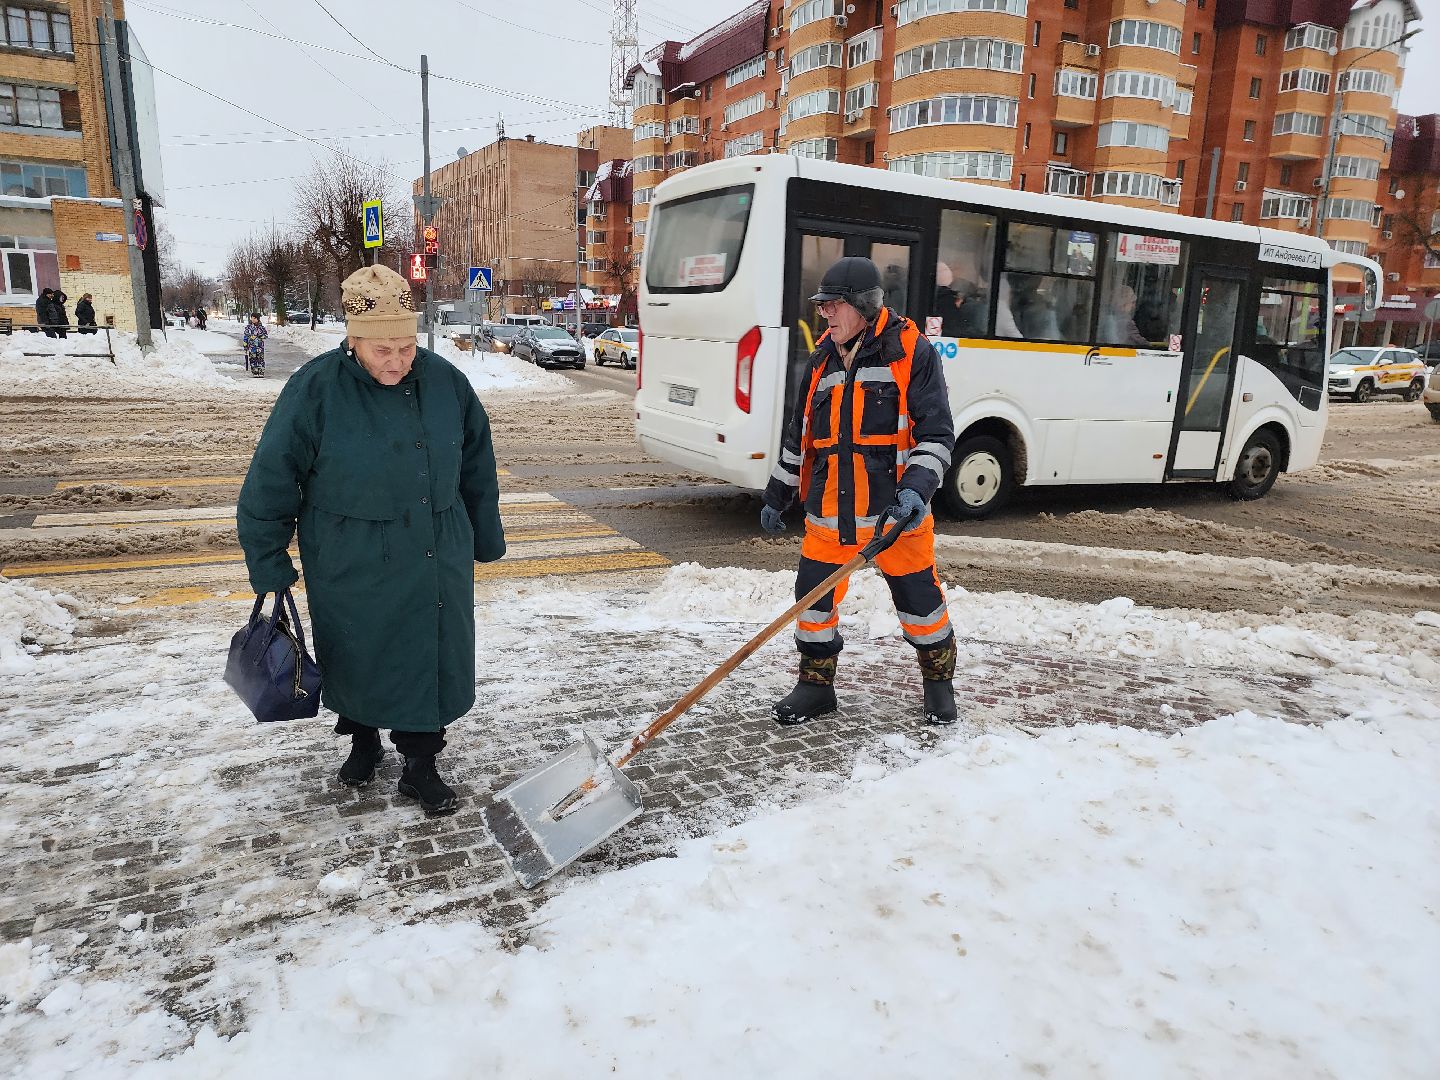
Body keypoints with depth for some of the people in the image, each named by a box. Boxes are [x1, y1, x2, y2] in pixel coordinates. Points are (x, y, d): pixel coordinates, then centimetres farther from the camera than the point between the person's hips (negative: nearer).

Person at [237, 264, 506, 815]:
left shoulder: (445, 381, -5)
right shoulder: (316, 389, -15)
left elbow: (477, 466, 7)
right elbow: (271, 481, -8)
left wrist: (486, 538, 13)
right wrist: (268, 564, -4)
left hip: (437, 560, 2)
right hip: (351, 567, -2)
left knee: (430, 660, 8)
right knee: (356, 659, 16)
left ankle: (420, 765, 25)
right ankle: (362, 740, 43)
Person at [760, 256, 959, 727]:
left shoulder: (911, 352, -5)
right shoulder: (822, 360, 11)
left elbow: (936, 432, -8)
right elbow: (799, 436, 18)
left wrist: (917, 487, -23)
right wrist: (776, 496, 21)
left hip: (895, 510, -4)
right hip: (829, 510, 5)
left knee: (918, 596, 7)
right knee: (815, 594, 6)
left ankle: (939, 682, 31)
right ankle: (816, 687, 25)